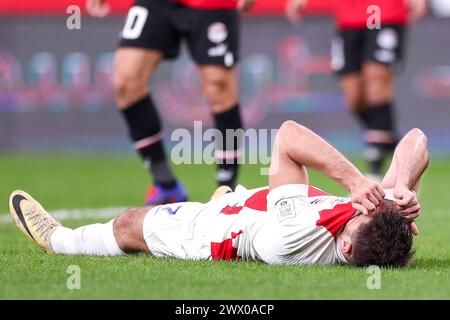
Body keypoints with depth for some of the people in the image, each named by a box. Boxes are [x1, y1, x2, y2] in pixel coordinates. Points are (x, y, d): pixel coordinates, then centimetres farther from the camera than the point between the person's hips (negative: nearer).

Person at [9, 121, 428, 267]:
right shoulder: (390, 227, -36)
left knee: (129, 224, 21)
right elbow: (415, 139, -30)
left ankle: (55, 237, 50)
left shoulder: (288, 242, -50)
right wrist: (401, 189, -46)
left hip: (216, 235, -5)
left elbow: (287, 135, -44)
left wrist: (353, 179, -47)